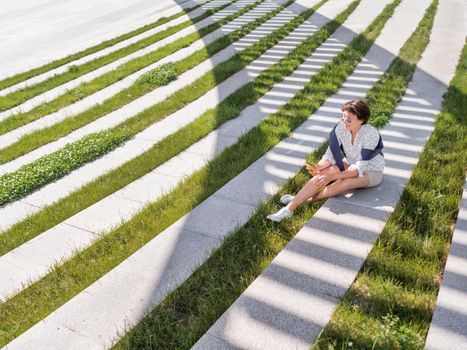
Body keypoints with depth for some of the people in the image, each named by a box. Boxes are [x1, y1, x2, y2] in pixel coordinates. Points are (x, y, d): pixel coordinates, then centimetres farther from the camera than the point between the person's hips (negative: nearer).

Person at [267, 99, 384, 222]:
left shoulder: (370, 134, -30)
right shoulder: (341, 127, -16)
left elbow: (359, 168, -31)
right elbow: (330, 154, -11)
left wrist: (331, 177, -39)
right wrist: (318, 167, -33)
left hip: (372, 171, -4)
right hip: (351, 165, 5)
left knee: (344, 182, -36)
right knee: (324, 172, -25)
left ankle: (307, 199, -21)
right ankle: (290, 207, -31)